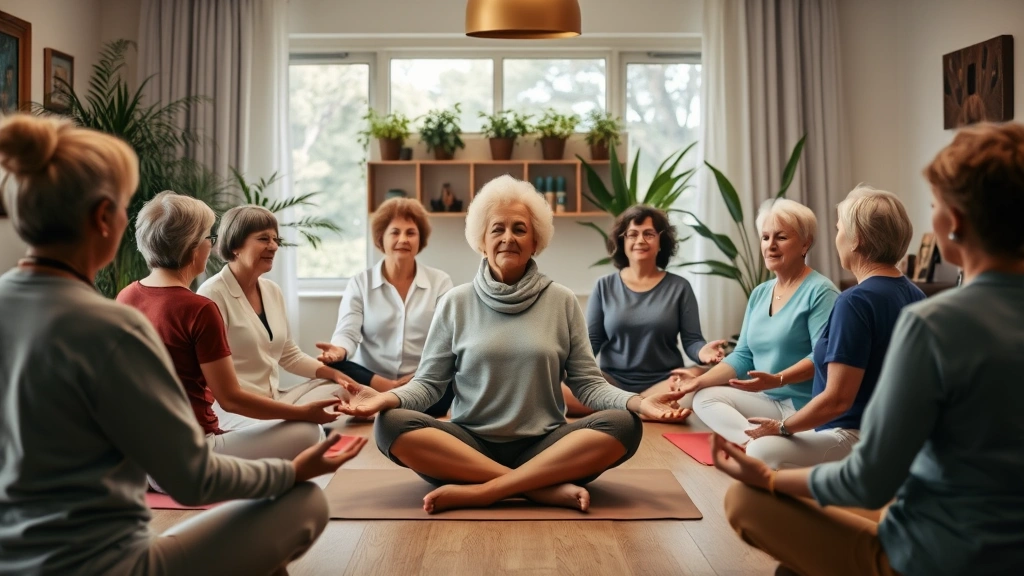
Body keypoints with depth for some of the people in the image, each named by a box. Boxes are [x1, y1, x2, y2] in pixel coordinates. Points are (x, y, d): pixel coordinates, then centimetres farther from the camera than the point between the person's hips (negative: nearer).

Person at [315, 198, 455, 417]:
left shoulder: (440, 282, 8)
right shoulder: (359, 284, 8)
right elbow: (348, 332, -4)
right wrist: (339, 350, -31)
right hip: (370, 382, 1)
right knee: (334, 368, -30)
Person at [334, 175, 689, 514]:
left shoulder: (562, 302, 6)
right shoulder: (456, 303, 5)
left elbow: (587, 382, 4)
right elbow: (430, 382, 4)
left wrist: (638, 402, -15)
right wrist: (388, 398, -17)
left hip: (545, 447, 0)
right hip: (470, 444, 0)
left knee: (624, 425, -25)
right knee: (391, 425, -26)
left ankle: (480, 491, -27)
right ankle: (545, 488, -26)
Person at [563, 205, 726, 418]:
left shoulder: (679, 287, 7)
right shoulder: (605, 286, 9)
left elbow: (691, 339, 4)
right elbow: (591, 340, 8)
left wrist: (702, 351, -20)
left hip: (664, 381, 0)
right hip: (613, 380, 0)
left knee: (697, 379, -35)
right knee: (561, 390, -29)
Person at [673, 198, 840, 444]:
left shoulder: (820, 291, -10)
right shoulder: (759, 294, 15)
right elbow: (743, 356, 14)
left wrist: (777, 380, -33)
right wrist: (699, 380, 0)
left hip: (809, 406, -9)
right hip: (768, 401, 9)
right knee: (704, 397, -13)